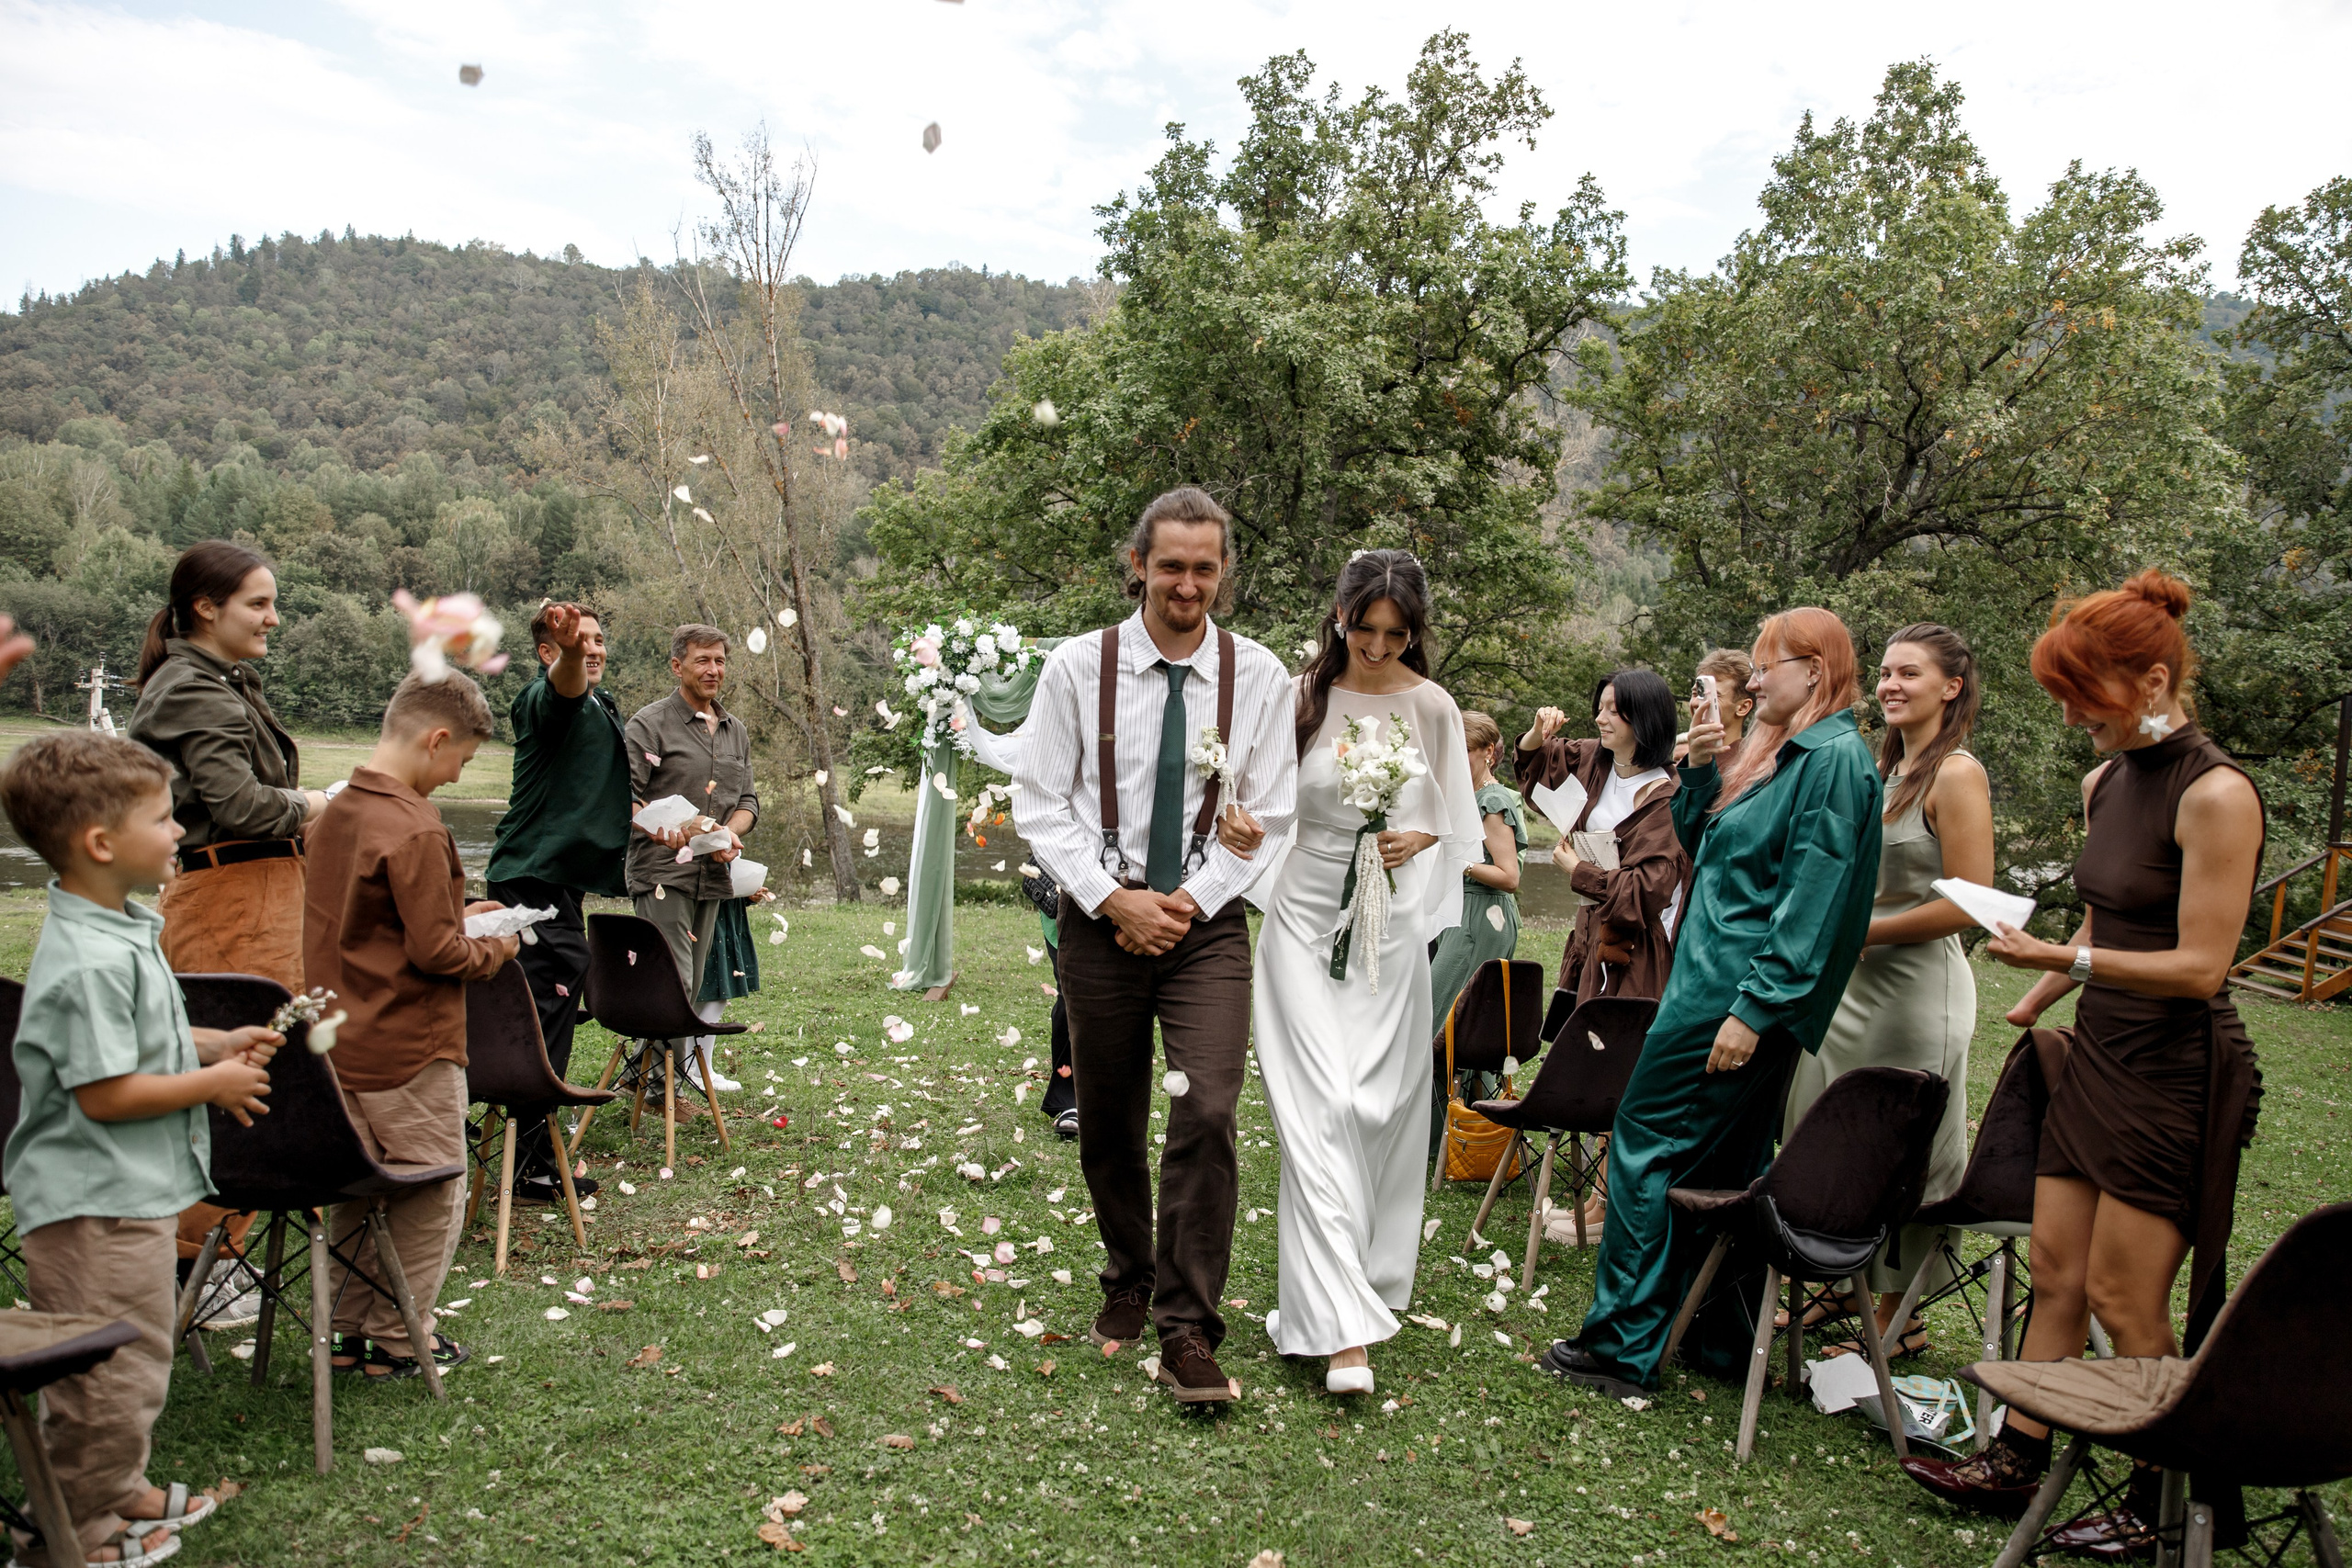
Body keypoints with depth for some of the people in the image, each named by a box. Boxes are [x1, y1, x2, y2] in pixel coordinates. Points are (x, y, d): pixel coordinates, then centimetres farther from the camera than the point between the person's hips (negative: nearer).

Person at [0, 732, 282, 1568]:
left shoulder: (126, 931, 8)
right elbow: (105, 1093, -26)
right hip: (95, 1206, -11)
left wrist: (218, 1044, 8)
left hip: (134, 1192, 11)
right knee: (109, 1380, 3)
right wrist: (213, 1083, -15)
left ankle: (119, 1492, 42)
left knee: (137, 1361, 25)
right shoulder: (88, 961, -26)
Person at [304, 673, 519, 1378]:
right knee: (433, 1195, 7)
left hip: (342, 1046, 8)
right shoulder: (415, 830, -21)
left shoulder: (335, 814, 5)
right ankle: (399, 1340, 16)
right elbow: (437, 953, -21)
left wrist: (457, 918, 13)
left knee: (358, 1187, 19)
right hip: (409, 1053, -8)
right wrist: (499, 947, -3)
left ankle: (349, 1331, 29)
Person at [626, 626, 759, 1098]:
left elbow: (747, 800, 18)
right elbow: (624, 796, -8)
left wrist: (730, 833, -3)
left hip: (713, 873, 6)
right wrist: (661, 830, -25)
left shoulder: (736, 731, 18)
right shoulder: (650, 723, -2)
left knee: (694, 982, 11)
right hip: (662, 871, -6)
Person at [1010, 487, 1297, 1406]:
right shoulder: (1078, 667, -3)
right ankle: (1128, 1283, 38)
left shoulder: (1259, 678, -2)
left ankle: (1187, 1332, 0)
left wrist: (1190, 901, -10)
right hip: (1100, 918, 1)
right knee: (1107, 1124, 12)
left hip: (1207, 923, -1)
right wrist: (1114, 899, -12)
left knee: (1206, 1115, -14)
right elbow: (1039, 804, -2)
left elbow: (1269, 816, 1)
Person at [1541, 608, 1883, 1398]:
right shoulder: (1783, 751, 17)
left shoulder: (1836, 759, -13)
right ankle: (1724, 1344, 24)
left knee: (1646, 1146, -6)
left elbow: (1815, 898, -19)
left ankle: (1622, 1347, 1)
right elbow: (1699, 842, 20)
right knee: (1725, 1168, 14)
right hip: (1717, 981, 10)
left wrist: (1756, 1007, -22)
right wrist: (1701, 768, 4)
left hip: (1735, 995, -10)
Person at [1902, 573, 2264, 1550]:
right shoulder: (2106, 784, 9)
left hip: (2176, 1074, -8)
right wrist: (2043, 998, 25)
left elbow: (2200, 967, -20)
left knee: (2123, 1301, 0)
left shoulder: (2216, 794, -17)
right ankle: (2016, 1461, 22)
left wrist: (2063, 960, -25)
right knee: (2054, 1272, 12)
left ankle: (2165, 1502, 18)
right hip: (2098, 1056, 8)